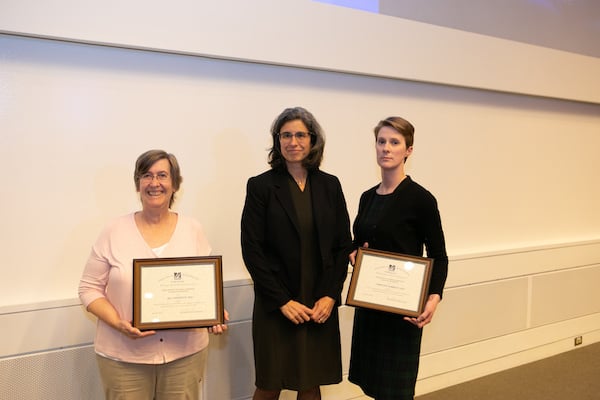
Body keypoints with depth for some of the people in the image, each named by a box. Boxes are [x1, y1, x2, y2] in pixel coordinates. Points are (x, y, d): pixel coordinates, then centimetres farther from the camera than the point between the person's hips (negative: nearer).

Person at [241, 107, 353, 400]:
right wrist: (283, 301, -11)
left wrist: (331, 296, -4)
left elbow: (344, 245, 6)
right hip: (275, 306, -2)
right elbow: (252, 249, -7)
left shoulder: (329, 185, 5)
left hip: (321, 305, 3)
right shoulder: (260, 186, -4)